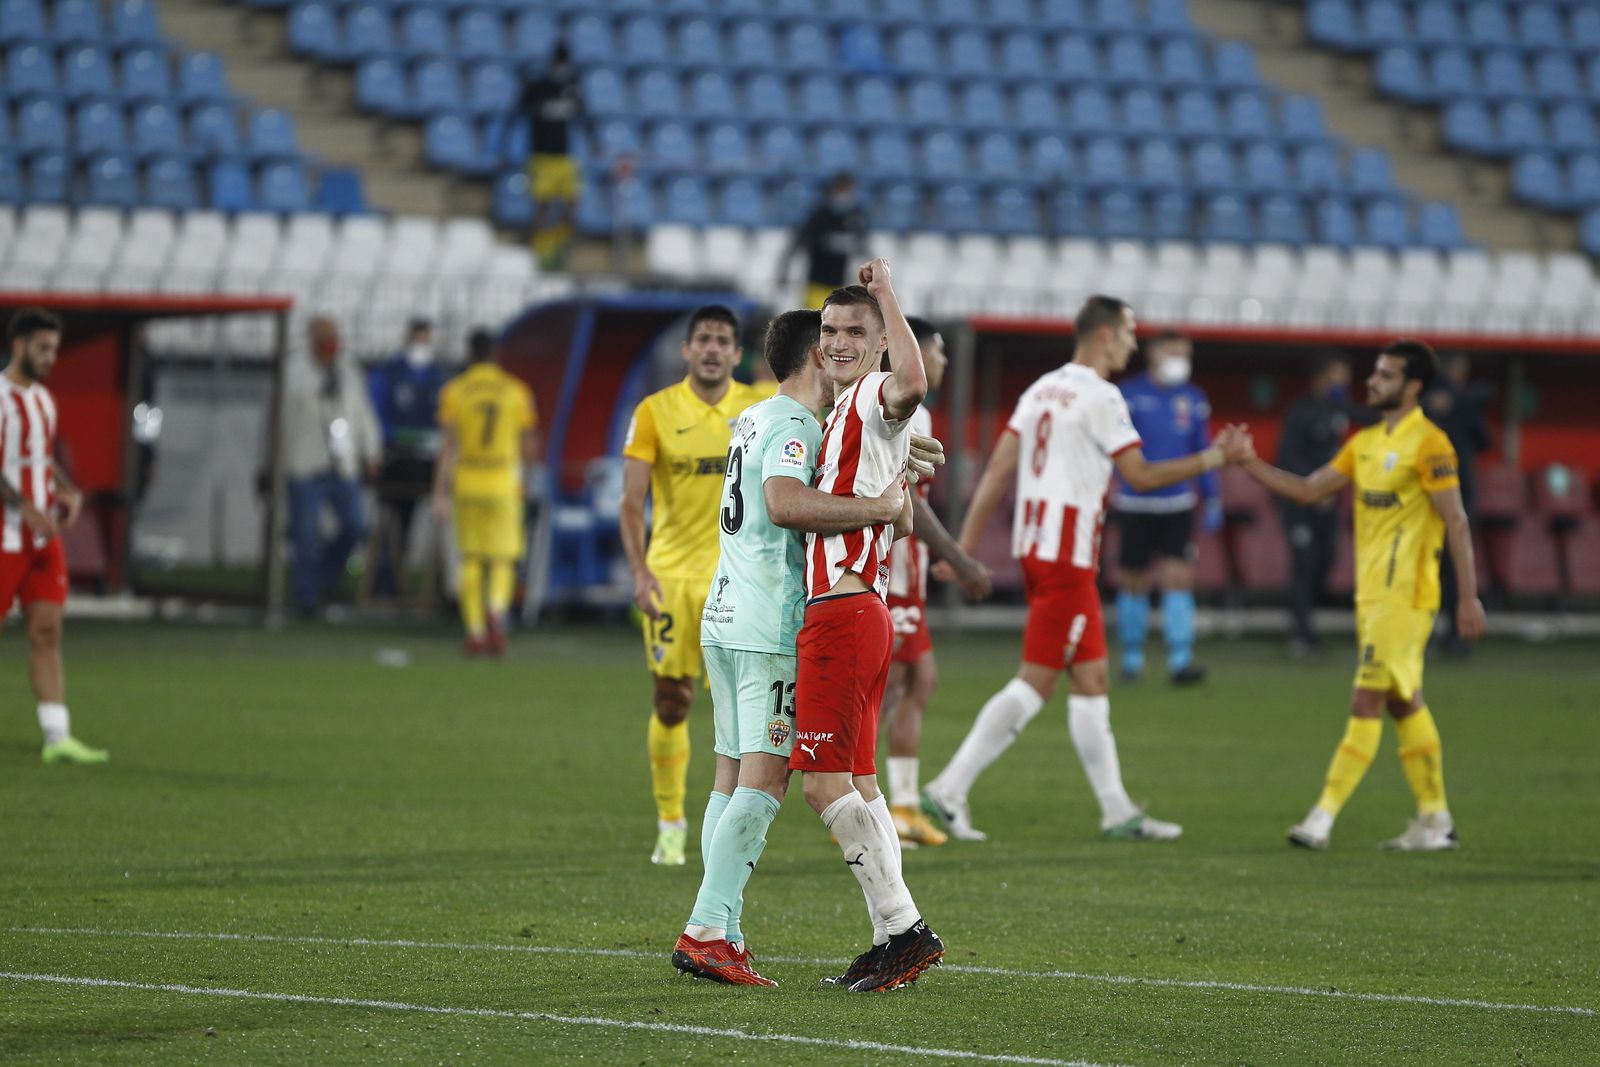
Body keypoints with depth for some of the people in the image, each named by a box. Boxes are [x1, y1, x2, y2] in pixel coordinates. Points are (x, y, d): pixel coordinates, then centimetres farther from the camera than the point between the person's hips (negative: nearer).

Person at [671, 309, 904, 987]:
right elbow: (785, 503, -28)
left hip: (723, 621, 10)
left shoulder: (754, 418, 19)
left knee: (732, 780, 9)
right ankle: (707, 931, -18)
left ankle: (717, 936, 6)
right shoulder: (792, 424, -10)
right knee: (764, 782, -11)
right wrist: (876, 506, -23)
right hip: (771, 626, -10)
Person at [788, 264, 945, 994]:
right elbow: (899, 521, 32)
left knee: (825, 784, -10)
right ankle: (893, 940, 13)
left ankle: (906, 929, -10)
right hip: (864, 612, 10)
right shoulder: (847, 411, 21)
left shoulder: (873, 399, -9)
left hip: (841, 614, -10)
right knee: (856, 783, 12)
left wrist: (887, 296, -26)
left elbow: (912, 382, -36)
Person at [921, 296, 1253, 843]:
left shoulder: (1044, 388, 13)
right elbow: (1141, 475, -9)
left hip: (1035, 547, 9)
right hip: (1067, 556, -9)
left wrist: (965, 546, 10)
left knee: (1091, 680, 11)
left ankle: (1117, 812, 14)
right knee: (1035, 683, -7)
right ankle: (950, 789, -9)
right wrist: (1216, 457, -1)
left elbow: (997, 470, 10)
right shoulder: (1100, 397, -12)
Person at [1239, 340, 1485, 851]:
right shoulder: (1365, 443, 13)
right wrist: (1249, 464, 5)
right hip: (1371, 594, 9)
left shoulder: (1429, 444, -12)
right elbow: (1308, 489, 16)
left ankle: (1324, 817, -13)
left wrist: (1469, 597, -16)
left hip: (1405, 597, -9)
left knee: (1367, 702, -10)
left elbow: (1456, 522, -13)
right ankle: (1435, 818, 18)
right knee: (1403, 703, 12)